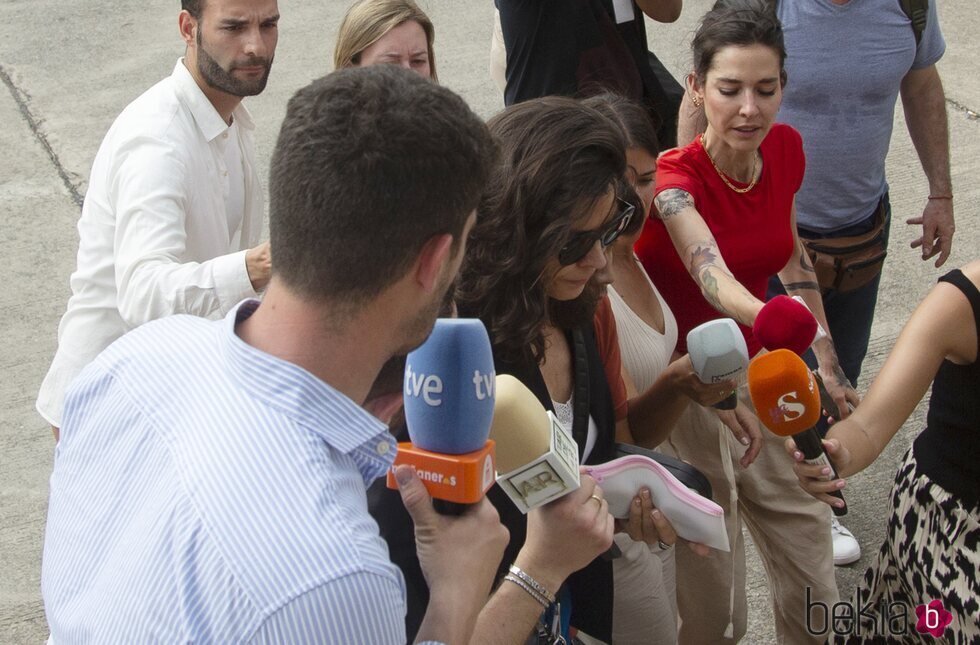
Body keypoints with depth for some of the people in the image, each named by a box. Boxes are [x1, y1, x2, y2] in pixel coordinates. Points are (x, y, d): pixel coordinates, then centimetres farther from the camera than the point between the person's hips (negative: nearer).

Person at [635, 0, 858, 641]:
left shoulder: (786, 148, -6)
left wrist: (828, 362, 10)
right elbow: (711, 273, -43)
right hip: (684, 389, -5)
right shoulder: (674, 178, -24)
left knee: (808, 537, 13)